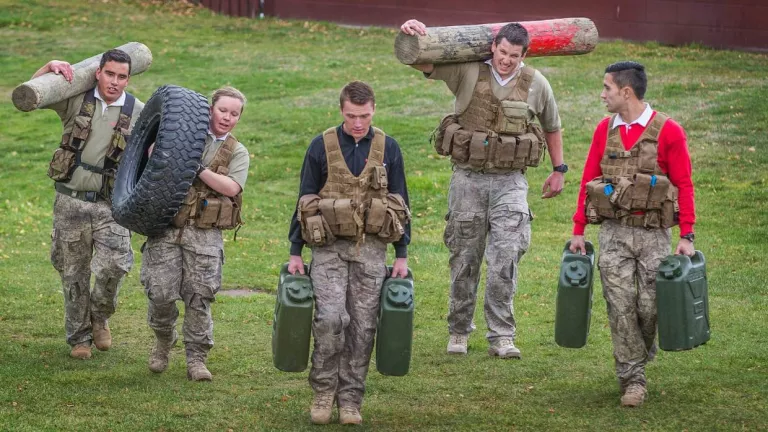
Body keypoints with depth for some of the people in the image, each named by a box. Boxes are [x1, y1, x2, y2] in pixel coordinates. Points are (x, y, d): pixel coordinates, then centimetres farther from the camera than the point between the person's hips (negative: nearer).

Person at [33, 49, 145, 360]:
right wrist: (50, 67, -13)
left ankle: (99, 317, 11)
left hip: (110, 205, -1)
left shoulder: (139, 113, 0)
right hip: (71, 201, 1)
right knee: (73, 274, 7)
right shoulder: (76, 100, 1)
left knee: (113, 267, -18)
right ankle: (79, 338, 23)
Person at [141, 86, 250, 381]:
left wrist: (198, 169, -15)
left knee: (199, 298, -2)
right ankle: (164, 341, 23)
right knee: (161, 293, -5)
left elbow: (231, 187, -6)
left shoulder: (237, 153, 11)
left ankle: (196, 359, 8)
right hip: (166, 228, 0)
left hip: (205, 234, 0)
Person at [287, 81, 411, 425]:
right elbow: (304, 202, 5)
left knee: (362, 325, 0)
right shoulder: (321, 147, 1)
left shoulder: (388, 148, 5)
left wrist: (402, 255, 6)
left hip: (371, 249, 2)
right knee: (330, 318, -15)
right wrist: (295, 253, 3)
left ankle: (350, 398, 10)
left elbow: (400, 203, 10)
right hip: (329, 247, -1)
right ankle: (323, 390, 2)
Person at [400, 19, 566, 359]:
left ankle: (502, 337, -4)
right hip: (468, 178, 0)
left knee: (506, 258, -10)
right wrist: (412, 33, -34)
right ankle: (459, 332, 23)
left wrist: (558, 170, 20)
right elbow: (421, 61, -13)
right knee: (465, 260, 9)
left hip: (510, 182, 0)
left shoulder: (535, 84, 1)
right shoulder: (468, 72, -5)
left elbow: (552, 126, 18)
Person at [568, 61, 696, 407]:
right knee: (620, 305, -5)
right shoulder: (605, 129, 6)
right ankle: (632, 378, 2)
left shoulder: (668, 131, -6)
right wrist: (578, 231, 7)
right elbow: (588, 181, 10)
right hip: (613, 232, 3)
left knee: (650, 305, -2)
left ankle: (641, 352, 27)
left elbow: (684, 186, -5)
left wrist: (687, 236, -10)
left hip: (654, 233, -2)